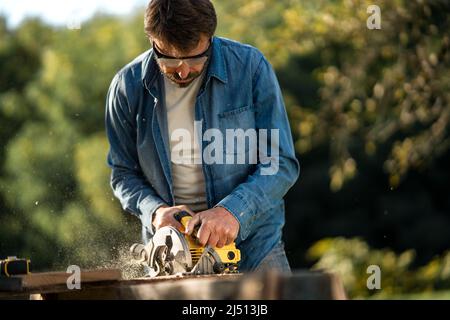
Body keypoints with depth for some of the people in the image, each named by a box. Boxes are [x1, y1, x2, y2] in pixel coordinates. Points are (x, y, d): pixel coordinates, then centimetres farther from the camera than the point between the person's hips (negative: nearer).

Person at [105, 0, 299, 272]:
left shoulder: (250, 66, -10)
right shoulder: (127, 87, -4)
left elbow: (282, 164, -9)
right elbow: (124, 174, 7)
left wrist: (233, 210, -24)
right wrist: (155, 210, -14)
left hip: (253, 245, -1)